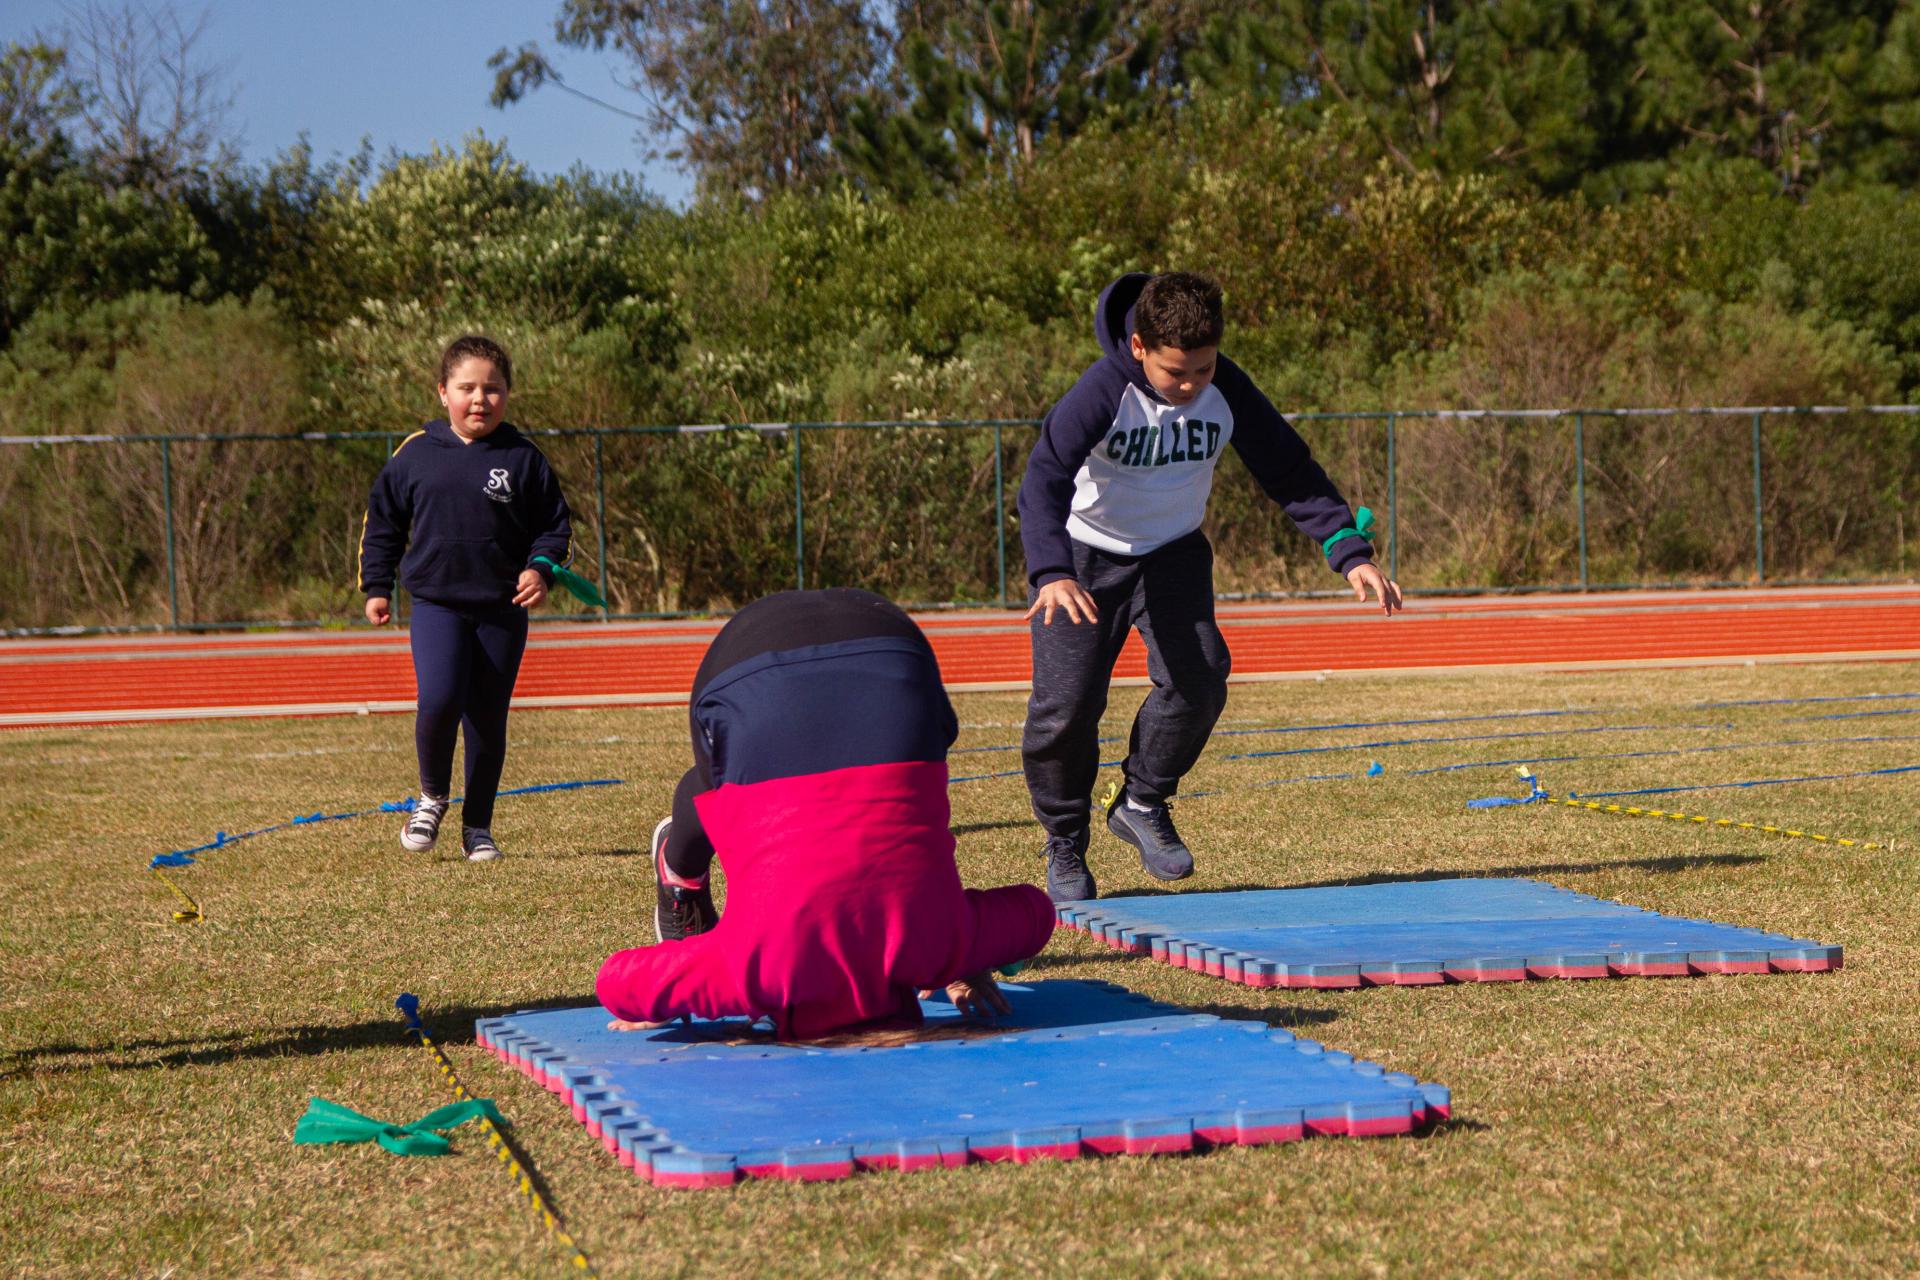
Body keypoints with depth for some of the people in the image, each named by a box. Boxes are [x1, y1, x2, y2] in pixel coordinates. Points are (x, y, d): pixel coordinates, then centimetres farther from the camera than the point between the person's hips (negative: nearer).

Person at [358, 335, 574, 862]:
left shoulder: (523, 459, 2)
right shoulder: (414, 454, 3)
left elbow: (555, 525, 8)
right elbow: (381, 522, 13)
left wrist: (541, 568, -10)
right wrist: (376, 587, 9)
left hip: (503, 611, 1)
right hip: (436, 605, -1)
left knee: (488, 719, 6)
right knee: (439, 700, -21)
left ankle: (478, 826, 20)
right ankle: (432, 795, 5)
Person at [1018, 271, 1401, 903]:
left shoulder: (1227, 391, -16)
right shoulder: (1102, 393, -28)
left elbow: (1291, 472, -9)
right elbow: (1044, 481, -39)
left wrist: (1351, 553, -20)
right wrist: (1052, 574, -56)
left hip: (1174, 550, 3)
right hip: (1083, 552, -3)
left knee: (1197, 679, -18)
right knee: (1067, 701, -13)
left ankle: (1142, 804, 7)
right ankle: (1065, 844, 11)